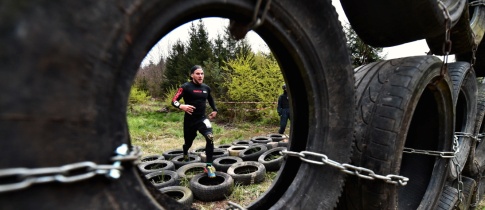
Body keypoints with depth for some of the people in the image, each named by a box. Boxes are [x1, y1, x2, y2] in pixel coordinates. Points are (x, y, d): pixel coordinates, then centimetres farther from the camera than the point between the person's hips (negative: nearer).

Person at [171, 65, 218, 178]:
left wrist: (215, 110, 16)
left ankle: (209, 165, -14)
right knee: (188, 142, 14)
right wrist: (182, 106, -34)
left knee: (210, 137, -24)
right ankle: (185, 154, 54)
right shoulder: (186, 87, -10)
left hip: (202, 118, 2)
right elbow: (174, 101, -14)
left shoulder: (206, 88, 5)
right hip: (190, 120, -2)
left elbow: (210, 99, 26)